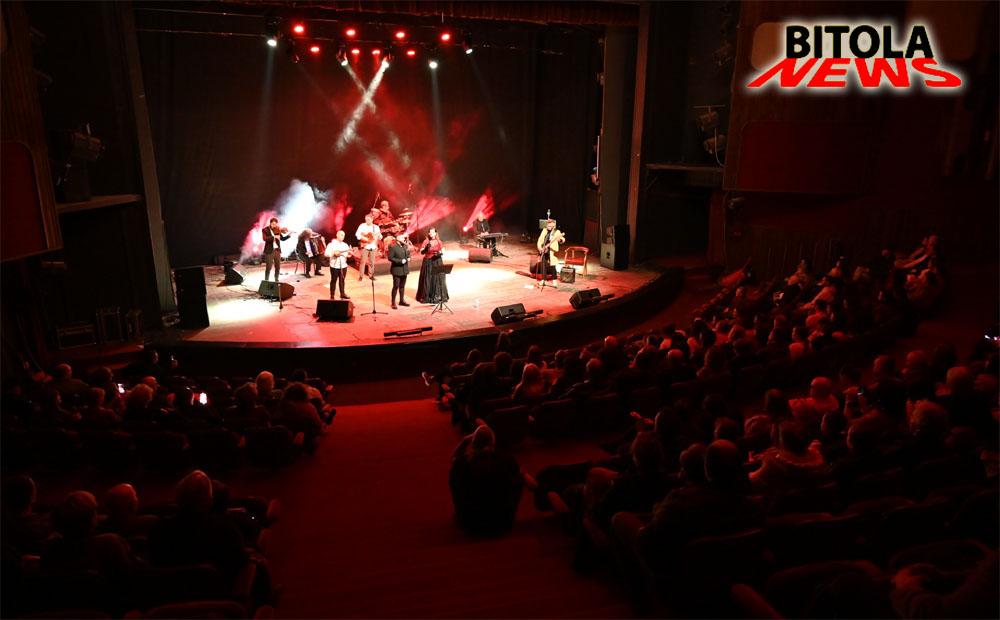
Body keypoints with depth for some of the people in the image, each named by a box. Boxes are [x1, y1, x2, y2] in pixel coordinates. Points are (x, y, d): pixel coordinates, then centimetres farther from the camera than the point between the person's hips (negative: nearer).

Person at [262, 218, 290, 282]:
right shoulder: (265, 230, -4)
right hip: (269, 251, -4)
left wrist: (289, 235, -10)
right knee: (268, 267, -5)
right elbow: (265, 238, -20)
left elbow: (282, 239, 7)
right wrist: (274, 236, -28)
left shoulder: (277, 230, 8)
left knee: (278, 267, 10)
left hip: (277, 250, 4)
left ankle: (276, 280, 24)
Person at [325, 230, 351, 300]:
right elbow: (327, 253, -10)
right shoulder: (331, 244, -4)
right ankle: (332, 295, 8)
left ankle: (342, 294, 23)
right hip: (334, 266, -4)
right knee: (334, 280, 2)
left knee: (342, 280, 12)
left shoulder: (345, 245, 10)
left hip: (343, 265, 4)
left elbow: (347, 254, 3)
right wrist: (334, 253, -21)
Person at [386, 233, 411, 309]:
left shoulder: (405, 246, 8)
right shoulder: (392, 247, -13)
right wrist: (400, 261, -22)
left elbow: (408, 254, 22)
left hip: (404, 269, 7)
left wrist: (408, 258, -1)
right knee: (396, 286, -3)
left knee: (402, 286, 16)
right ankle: (393, 302, 6)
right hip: (397, 270, -7)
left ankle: (401, 300, 27)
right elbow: (390, 258, -16)